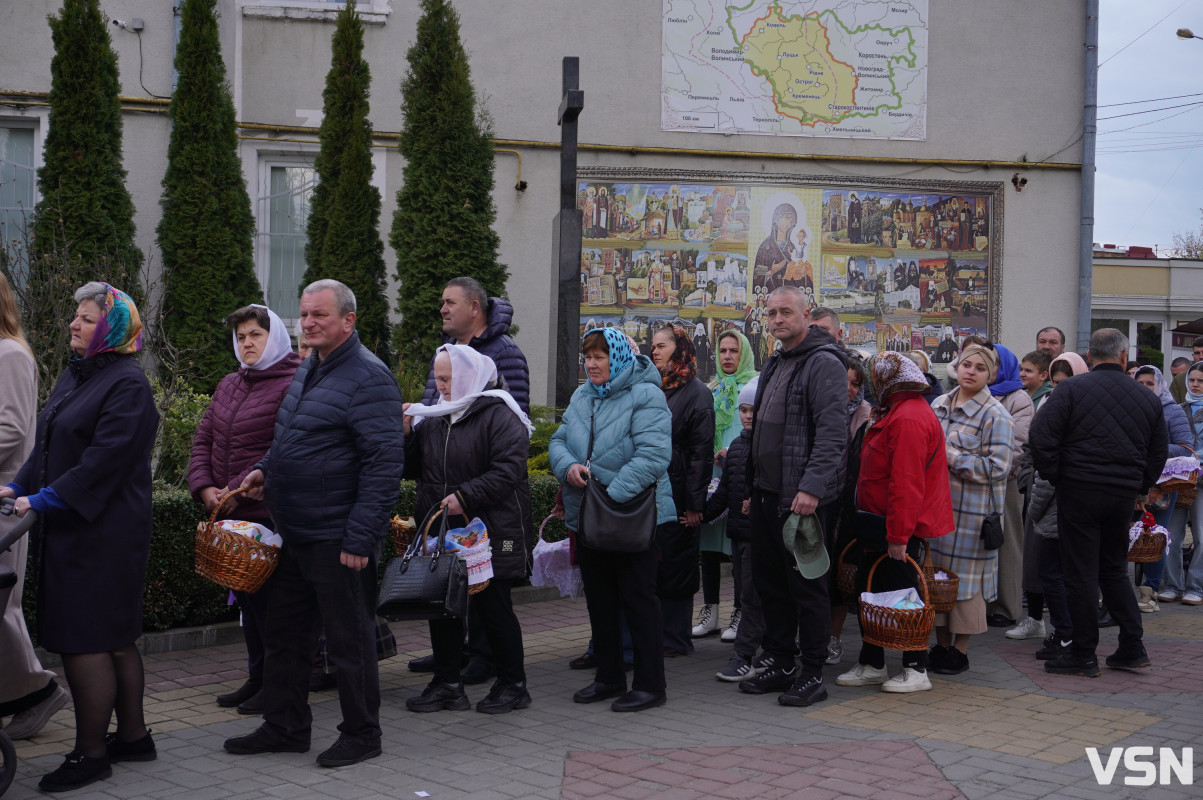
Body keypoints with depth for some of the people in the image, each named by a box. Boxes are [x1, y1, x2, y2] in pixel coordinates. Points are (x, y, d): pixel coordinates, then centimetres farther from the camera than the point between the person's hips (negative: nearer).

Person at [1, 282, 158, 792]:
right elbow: (48, 446, 19)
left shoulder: (127, 385, -13)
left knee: (85, 640, -4)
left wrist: (45, 500, -20)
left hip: (101, 535, -9)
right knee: (115, 639, 16)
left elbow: (105, 459, -20)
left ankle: (91, 754, 6)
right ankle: (132, 736, 27)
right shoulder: (74, 375, 15)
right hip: (68, 532, 9)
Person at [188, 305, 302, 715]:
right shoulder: (228, 386, 16)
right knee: (246, 596, 14)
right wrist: (204, 487, -2)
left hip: (270, 513, -8)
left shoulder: (291, 385, -10)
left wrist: (239, 491, -19)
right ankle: (256, 678, 25)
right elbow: (204, 439, 15)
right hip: (231, 514, 8)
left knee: (270, 598, -3)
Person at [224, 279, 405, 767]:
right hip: (294, 534, 9)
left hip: (336, 538, -9)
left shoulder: (368, 377, -15)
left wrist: (360, 538, -23)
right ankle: (285, 727, 30)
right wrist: (265, 469, 9)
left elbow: (384, 463, -20)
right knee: (286, 634, 17)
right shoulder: (307, 371, 14)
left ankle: (361, 734, 17)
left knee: (348, 639, 3)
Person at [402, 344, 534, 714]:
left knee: (493, 607, 0)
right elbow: (413, 469, 16)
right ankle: (447, 684, 20)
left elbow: (508, 470, -18)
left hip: (489, 532, -7)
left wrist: (465, 496, -22)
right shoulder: (432, 417, 14)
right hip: (440, 532, 7)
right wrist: (405, 433, 0)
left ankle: (512, 685, 14)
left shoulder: (499, 415, -8)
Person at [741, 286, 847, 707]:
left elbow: (832, 433, -19)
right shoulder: (773, 365, 18)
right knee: (770, 583, 13)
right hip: (767, 494, 9)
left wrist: (812, 487, -26)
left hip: (803, 497, -9)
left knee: (806, 585, -2)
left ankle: (812, 674, 6)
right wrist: (753, 487, 20)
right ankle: (780, 663, 24)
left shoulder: (824, 363, -11)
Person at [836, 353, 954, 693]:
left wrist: (898, 535, -25)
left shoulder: (907, 419, -21)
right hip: (883, 525, 11)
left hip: (899, 527, -11)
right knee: (868, 590, 14)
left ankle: (916, 671, 8)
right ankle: (871, 665, 22)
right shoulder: (898, 412, 15)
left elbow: (906, 483, -25)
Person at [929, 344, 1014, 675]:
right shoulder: (940, 405, 11)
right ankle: (942, 644, 24)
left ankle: (960, 651, 12)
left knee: (966, 576, 1)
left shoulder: (995, 414, -8)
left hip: (972, 509, -6)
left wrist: (952, 457, -15)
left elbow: (996, 467, -15)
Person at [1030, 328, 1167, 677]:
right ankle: (1132, 648, 18)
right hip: (1124, 496, 4)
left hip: (1079, 491, -4)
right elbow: (1159, 452, 14)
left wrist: (1055, 477, -2)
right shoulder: (1147, 397, 8)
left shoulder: (1071, 389, -6)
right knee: (1114, 569, 18)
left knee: (1081, 573, 2)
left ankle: (1083, 655, 8)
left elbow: (1042, 436, -13)